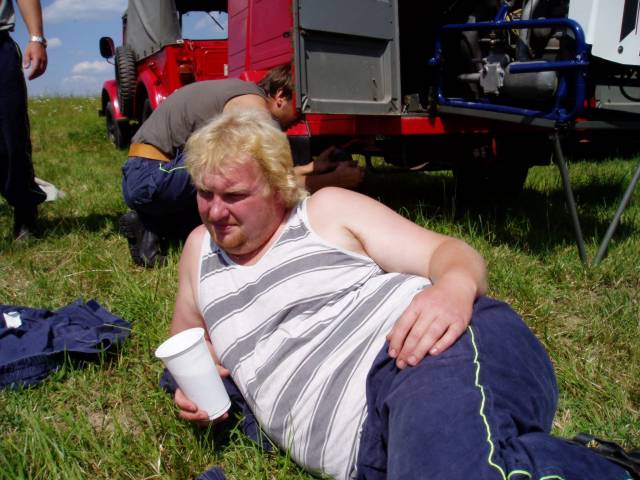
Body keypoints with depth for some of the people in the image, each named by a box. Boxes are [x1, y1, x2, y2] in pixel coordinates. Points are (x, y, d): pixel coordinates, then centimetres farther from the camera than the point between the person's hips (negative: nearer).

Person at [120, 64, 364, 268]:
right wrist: (336, 179, -7)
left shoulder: (244, 93, 14)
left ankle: (149, 227, 12)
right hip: (151, 176, -10)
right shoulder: (251, 103, -16)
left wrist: (309, 167, 15)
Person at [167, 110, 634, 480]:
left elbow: (450, 252, 7)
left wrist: (454, 287, -18)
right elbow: (187, 336, 39)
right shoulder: (201, 249, 23)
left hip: (445, 350, -3)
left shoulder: (329, 210, 10)